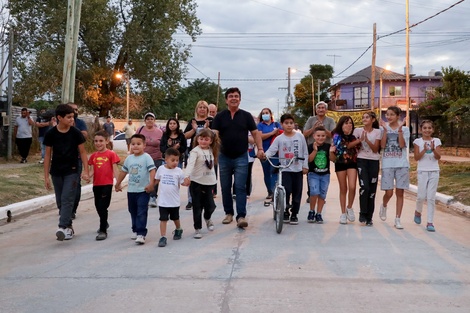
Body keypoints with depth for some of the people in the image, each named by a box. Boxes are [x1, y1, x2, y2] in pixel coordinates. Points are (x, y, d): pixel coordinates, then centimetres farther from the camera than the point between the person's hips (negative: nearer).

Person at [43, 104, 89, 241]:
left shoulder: (76, 133, -8)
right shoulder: (50, 134, -5)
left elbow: (82, 152, -1)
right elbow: (48, 155, 1)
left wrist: (86, 171, -9)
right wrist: (46, 176, 1)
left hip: (72, 171, -2)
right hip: (56, 172, 3)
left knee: (67, 199, -12)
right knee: (60, 201, 9)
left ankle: (63, 228, -18)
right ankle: (69, 226, 22)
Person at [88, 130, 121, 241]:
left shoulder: (111, 154, -4)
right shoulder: (93, 156, 9)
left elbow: (115, 169, -6)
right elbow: (92, 170, 6)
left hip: (107, 184, -6)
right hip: (96, 185, 6)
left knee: (103, 207, -9)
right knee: (98, 206, 18)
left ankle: (103, 231, -2)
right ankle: (104, 223, 42)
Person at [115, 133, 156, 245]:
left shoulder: (146, 157, -9)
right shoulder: (129, 158, 8)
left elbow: (152, 170, -16)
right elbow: (123, 171, 19)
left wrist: (151, 183, -26)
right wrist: (117, 184, 25)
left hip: (143, 190, -6)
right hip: (131, 190, 6)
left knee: (141, 213, -8)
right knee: (133, 212, 16)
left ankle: (141, 234, -8)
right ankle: (135, 230, 30)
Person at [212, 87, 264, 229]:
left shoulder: (246, 116, 4)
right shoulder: (220, 116, 3)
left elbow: (255, 133, 4)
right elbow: (215, 134, -5)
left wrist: (260, 148, -9)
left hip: (241, 157, -2)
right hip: (224, 157, 2)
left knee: (240, 187, -7)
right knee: (225, 188, 10)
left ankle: (241, 216, -7)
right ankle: (228, 213, 22)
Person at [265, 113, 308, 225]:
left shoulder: (300, 136, 4)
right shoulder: (279, 138, 0)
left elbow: (305, 152, 8)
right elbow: (271, 150, -8)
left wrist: (305, 166, 4)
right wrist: (265, 155, -29)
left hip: (298, 169, 2)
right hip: (285, 169, -1)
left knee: (297, 193, 5)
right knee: (286, 190, -13)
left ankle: (294, 214, 18)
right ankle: (285, 212, 8)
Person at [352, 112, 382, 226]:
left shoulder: (377, 132, 5)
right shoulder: (358, 130, 5)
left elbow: (375, 149, -1)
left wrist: (367, 140, -15)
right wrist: (359, 140, -12)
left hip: (374, 162, 1)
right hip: (361, 160, -1)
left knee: (372, 190, 1)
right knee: (364, 186, -17)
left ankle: (369, 217, 10)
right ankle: (362, 213, -1)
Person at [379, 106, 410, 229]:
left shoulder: (405, 129, 6)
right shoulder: (383, 128, 5)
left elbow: (402, 145, -9)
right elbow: (382, 145, -8)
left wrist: (400, 129, -14)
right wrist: (385, 129, -12)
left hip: (402, 164, 1)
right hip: (387, 164, -1)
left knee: (400, 192, 1)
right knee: (389, 192, -4)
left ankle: (397, 219, 8)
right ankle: (384, 206, 30)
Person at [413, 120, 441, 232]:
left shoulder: (436, 141, 5)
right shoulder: (418, 141, 2)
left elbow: (438, 157, -4)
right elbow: (416, 158, -5)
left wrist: (433, 149, -21)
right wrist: (424, 150, -19)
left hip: (434, 172, 1)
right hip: (422, 171, -1)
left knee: (431, 197, -2)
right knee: (421, 196, -3)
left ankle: (430, 222, 2)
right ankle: (418, 212, 29)